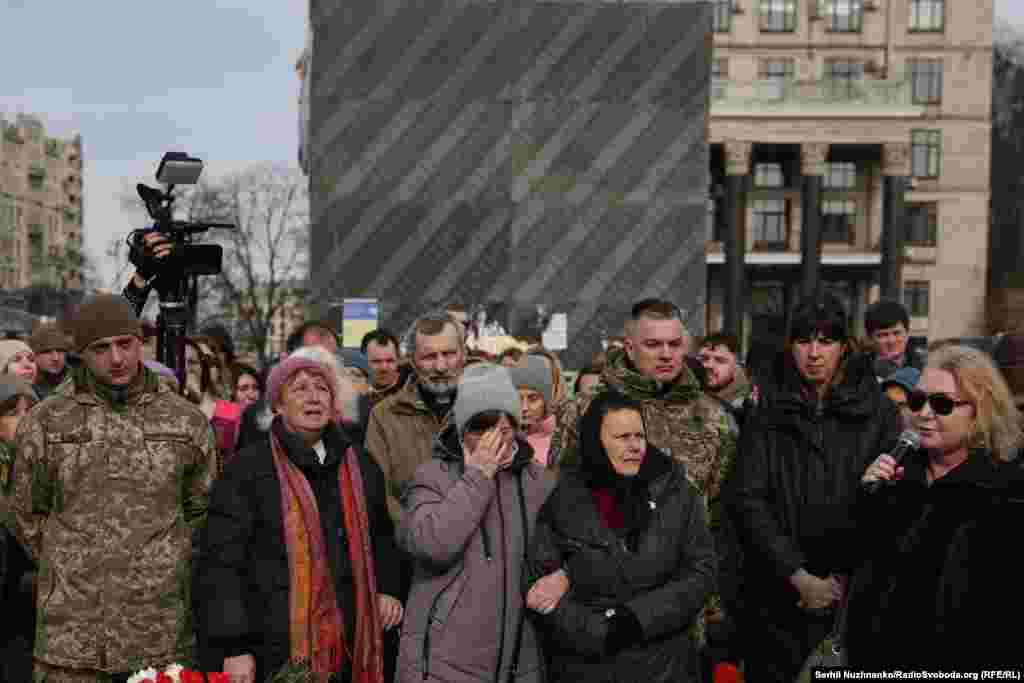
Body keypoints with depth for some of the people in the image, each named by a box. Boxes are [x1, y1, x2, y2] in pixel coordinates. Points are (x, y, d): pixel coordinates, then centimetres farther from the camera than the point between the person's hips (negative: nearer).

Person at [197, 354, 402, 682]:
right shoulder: (247, 469, -5)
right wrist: (235, 647, -14)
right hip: (273, 651, -4)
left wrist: (386, 588, 8)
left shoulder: (360, 465, 10)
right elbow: (221, 562, -9)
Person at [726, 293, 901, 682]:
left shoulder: (877, 411, 0)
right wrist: (799, 576, -13)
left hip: (854, 595, 0)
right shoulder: (767, 410, 1)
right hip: (777, 596, 1)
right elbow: (747, 500, -6)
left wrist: (844, 577, -10)